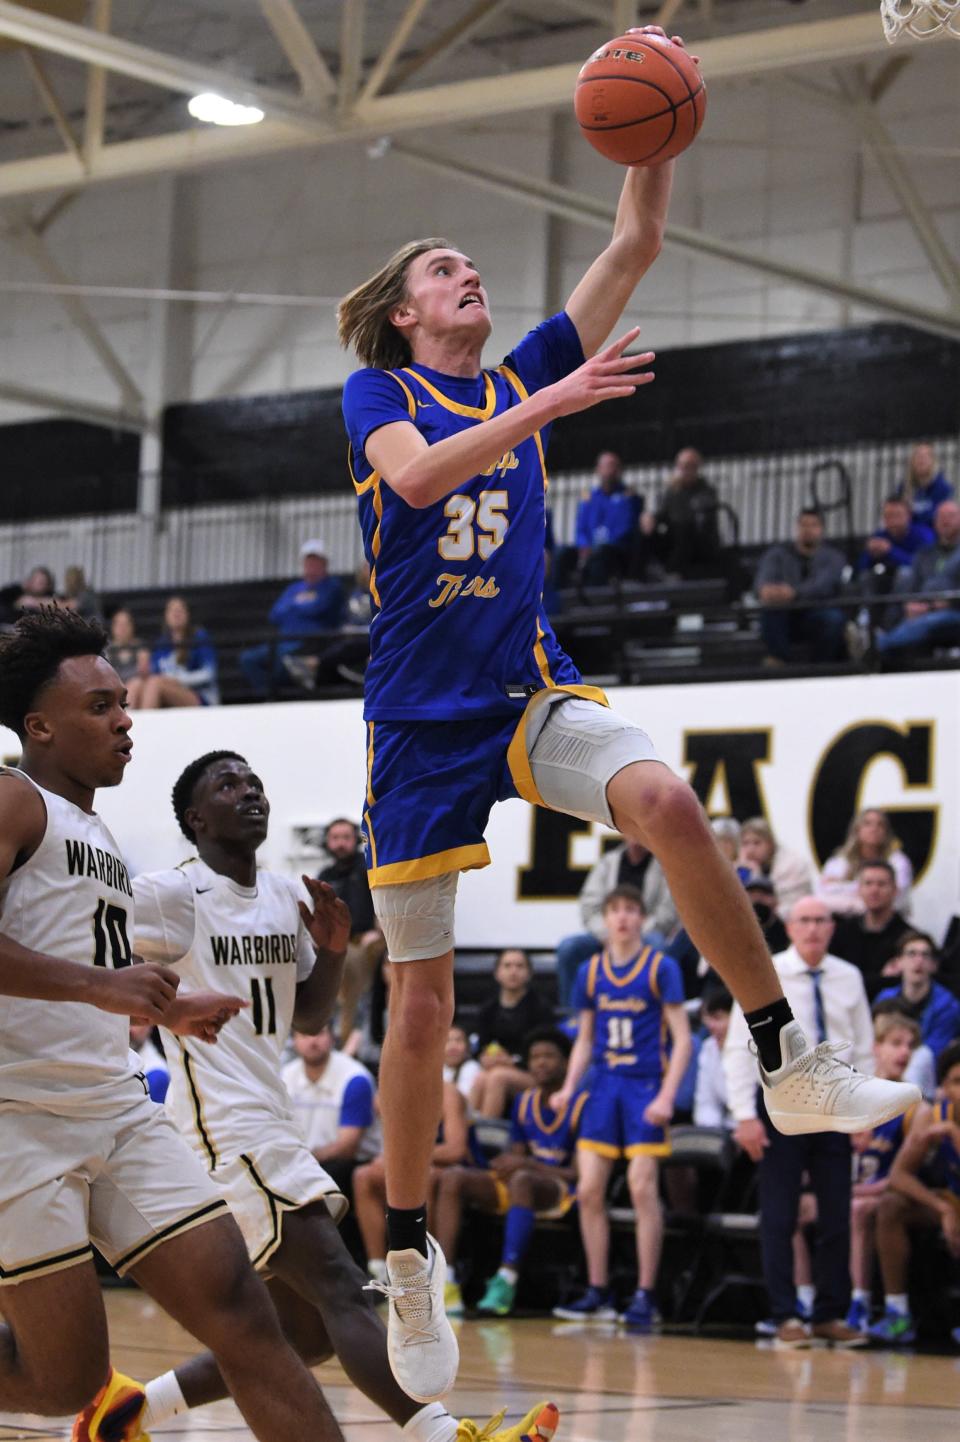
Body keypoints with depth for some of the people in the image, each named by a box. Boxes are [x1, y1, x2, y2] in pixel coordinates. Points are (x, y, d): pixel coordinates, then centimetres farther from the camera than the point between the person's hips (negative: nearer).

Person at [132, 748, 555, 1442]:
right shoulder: (172, 895, -7)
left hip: (275, 1123, 9)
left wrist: (333, 948, 4)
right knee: (341, 1289, -21)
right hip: (225, 1127, -9)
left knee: (308, 1331, 9)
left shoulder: (287, 897, 15)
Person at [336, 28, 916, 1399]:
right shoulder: (379, 391, 3)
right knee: (422, 995, -1)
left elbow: (636, 245, 7)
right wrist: (551, 406, -26)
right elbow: (415, 473, -20)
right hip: (422, 719, -2)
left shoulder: (526, 372, 13)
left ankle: (789, 1065, -21)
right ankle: (410, 1255, 13)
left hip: (533, 691, 2)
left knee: (668, 800, -30)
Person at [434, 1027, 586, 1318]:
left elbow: (578, 1173, -12)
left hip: (561, 1190, -7)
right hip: (516, 1185, 7)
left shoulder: (581, 1105, -8)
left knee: (521, 1180, -41)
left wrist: (528, 1165, -20)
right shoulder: (524, 1102, 13)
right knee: (452, 1178, -15)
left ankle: (506, 1280, -49)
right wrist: (506, 1163, -7)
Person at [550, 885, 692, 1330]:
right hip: (603, 1084, 4)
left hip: (644, 1085, -4)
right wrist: (569, 1088, 2)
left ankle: (644, 1297, -3)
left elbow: (681, 1039, -5)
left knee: (642, 1189, -9)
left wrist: (666, 1096, -15)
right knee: (589, 1190, 0)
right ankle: (598, 1293, 11)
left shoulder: (661, 968, -3)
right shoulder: (591, 971, 9)